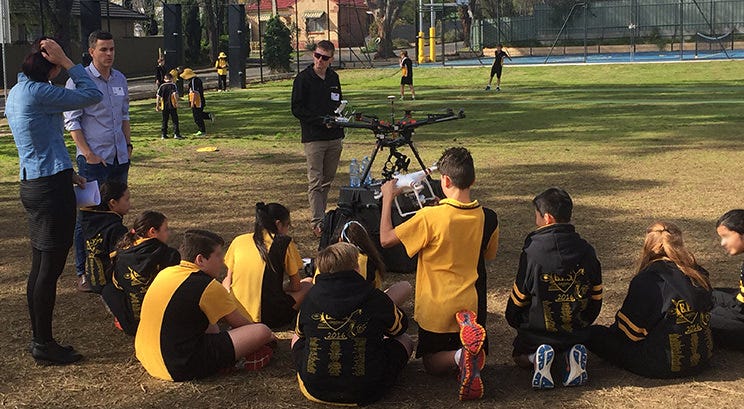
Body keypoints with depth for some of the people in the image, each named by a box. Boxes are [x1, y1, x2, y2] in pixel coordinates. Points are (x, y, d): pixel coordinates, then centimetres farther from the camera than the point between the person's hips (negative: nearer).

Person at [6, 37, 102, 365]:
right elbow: (92, 95, -14)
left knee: (40, 267, 15)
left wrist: (66, 173, 21)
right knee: (50, 269, -3)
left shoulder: (16, 92, 14)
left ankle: (39, 339, 23)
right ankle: (44, 344, 5)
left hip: (32, 184, 10)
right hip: (51, 187, -10)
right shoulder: (38, 93, -17)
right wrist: (66, 61, -10)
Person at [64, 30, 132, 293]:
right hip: (94, 160, -6)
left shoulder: (120, 79, 10)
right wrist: (88, 154, -14)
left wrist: (128, 145, 15)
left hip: (120, 158, 6)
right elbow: (71, 121, -9)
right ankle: (83, 272, 4)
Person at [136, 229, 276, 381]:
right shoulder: (207, 286, -12)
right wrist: (266, 335, 22)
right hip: (182, 369, -9)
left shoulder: (165, 273, 10)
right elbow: (239, 323, 1)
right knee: (262, 331, -11)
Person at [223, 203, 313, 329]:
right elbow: (296, 286, 3)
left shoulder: (238, 241, 6)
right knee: (308, 283, 21)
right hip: (270, 318, -3)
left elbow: (229, 280, 12)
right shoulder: (285, 243, -4)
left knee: (226, 281, 35)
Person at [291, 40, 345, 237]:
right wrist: (321, 120, -15)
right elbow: (297, 109, -7)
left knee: (327, 181, 10)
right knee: (315, 182, -8)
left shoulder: (333, 77, 12)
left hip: (334, 138, 6)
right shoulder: (303, 78, -5)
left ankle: (321, 216, 20)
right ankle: (317, 222, -8)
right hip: (313, 138, -6)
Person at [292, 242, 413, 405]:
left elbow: (300, 332, 15)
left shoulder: (311, 297, -6)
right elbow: (400, 327, 9)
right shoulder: (375, 298, -12)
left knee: (297, 338, 30)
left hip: (315, 390, 2)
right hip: (364, 394, -2)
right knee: (405, 341, 20)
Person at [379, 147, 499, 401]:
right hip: (473, 306, 3)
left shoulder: (430, 217, -21)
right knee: (476, 357, 23)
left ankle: (461, 355, -20)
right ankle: (472, 348, -15)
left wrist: (387, 199, -2)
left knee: (433, 364, 17)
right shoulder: (488, 218, -7)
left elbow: (386, 239, -14)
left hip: (436, 309, -3)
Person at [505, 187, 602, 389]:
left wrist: (513, 321, 14)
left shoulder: (533, 252, -19)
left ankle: (536, 357, -9)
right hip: (577, 332, 3)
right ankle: (574, 353, -1)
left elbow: (519, 297, -7)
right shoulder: (586, 251, -6)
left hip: (537, 333, -3)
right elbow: (596, 297, 5)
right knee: (575, 343, 36)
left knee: (521, 357, 27)